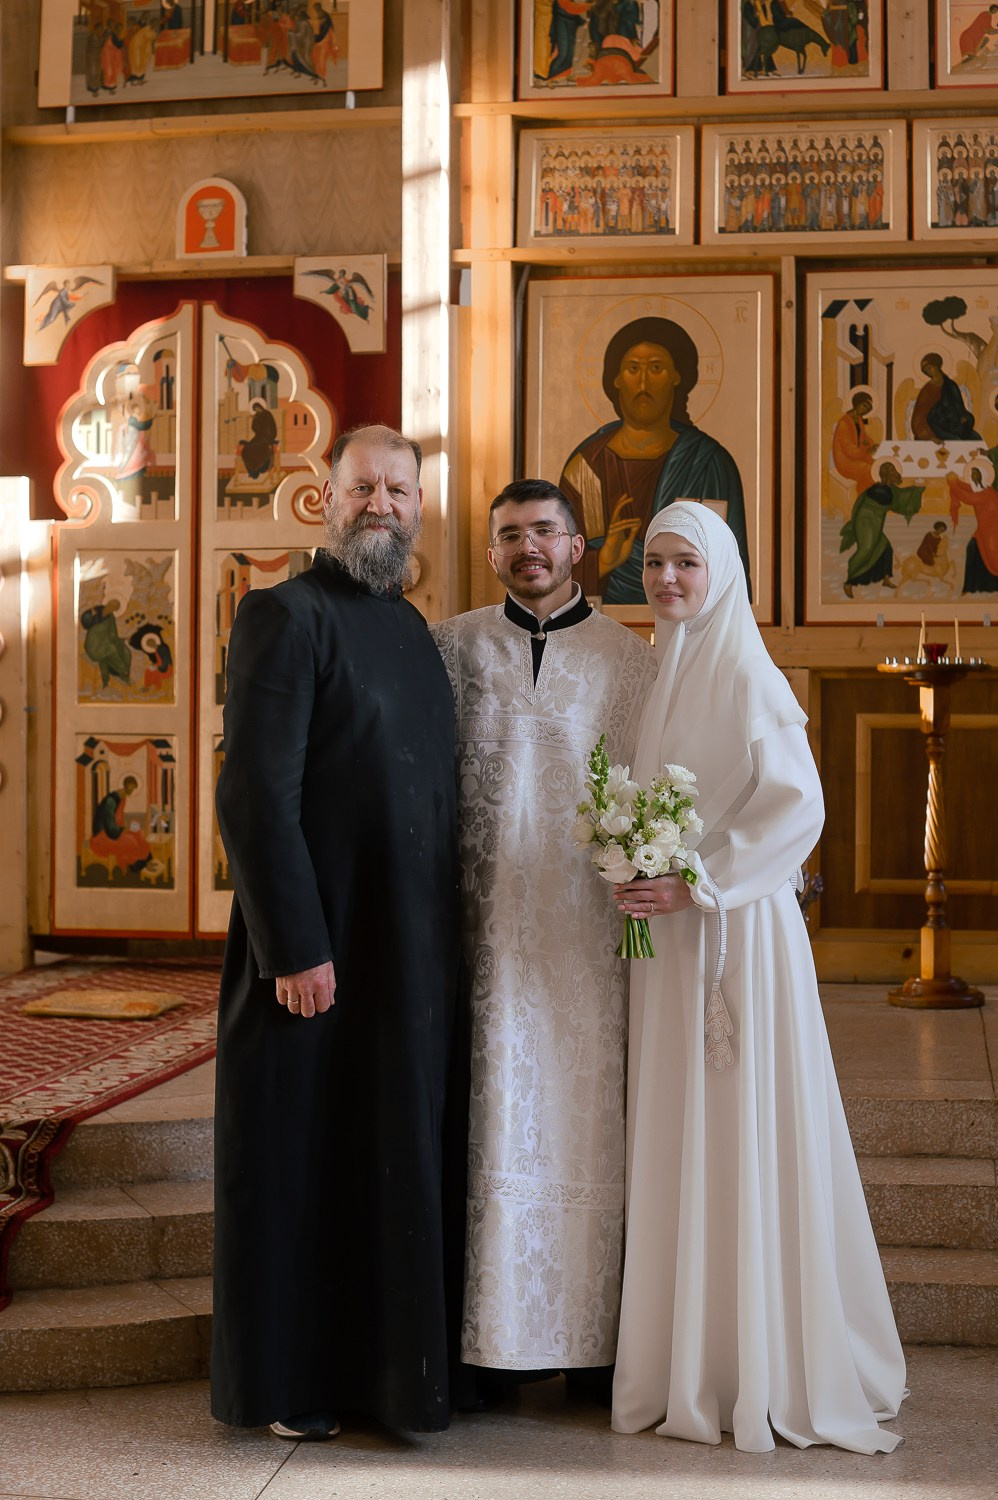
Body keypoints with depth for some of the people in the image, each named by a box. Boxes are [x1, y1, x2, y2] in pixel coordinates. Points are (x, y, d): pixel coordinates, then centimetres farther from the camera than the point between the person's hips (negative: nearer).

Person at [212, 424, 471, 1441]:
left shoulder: (413, 629, 14)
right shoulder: (285, 616, -10)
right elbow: (254, 796, -17)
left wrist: (449, 935, 12)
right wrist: (297, 949, -21)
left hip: (414, 953, 8)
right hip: (316, 953, -7)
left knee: (404, 1159, 15)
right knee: (300, 1164, 5)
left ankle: (396, 1361, 31)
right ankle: (286, 1381, 21)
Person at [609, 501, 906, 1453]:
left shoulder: (746, 677, -10)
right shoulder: (661, 675, 13)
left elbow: (799, 808, -16)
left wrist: (696, 883, -18)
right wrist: (637, 871, 6)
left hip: (734, 932, -7)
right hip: (665, 935, 8)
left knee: (741, 1138, -1)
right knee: (672, 1142, 10)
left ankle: (763, 1371, 11)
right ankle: (688, 1361, 21)